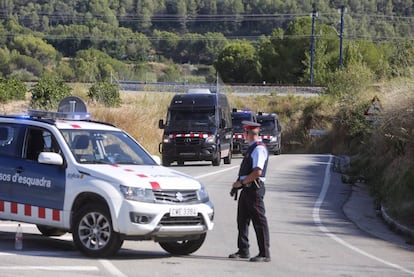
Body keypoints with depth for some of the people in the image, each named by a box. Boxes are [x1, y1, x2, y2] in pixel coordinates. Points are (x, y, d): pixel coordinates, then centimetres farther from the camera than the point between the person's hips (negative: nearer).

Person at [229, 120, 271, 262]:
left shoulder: (259, 149, -14)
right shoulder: (251, 148, 17)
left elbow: (257, 172, -23)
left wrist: (241, 182, -16)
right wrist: (238, 183, 13)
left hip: (254, 189, -10)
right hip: (246, 189, 10)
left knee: (259, 221, -6)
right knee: (242, 220, 15)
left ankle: (264, 254, -3)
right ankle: (243, 251, 25)